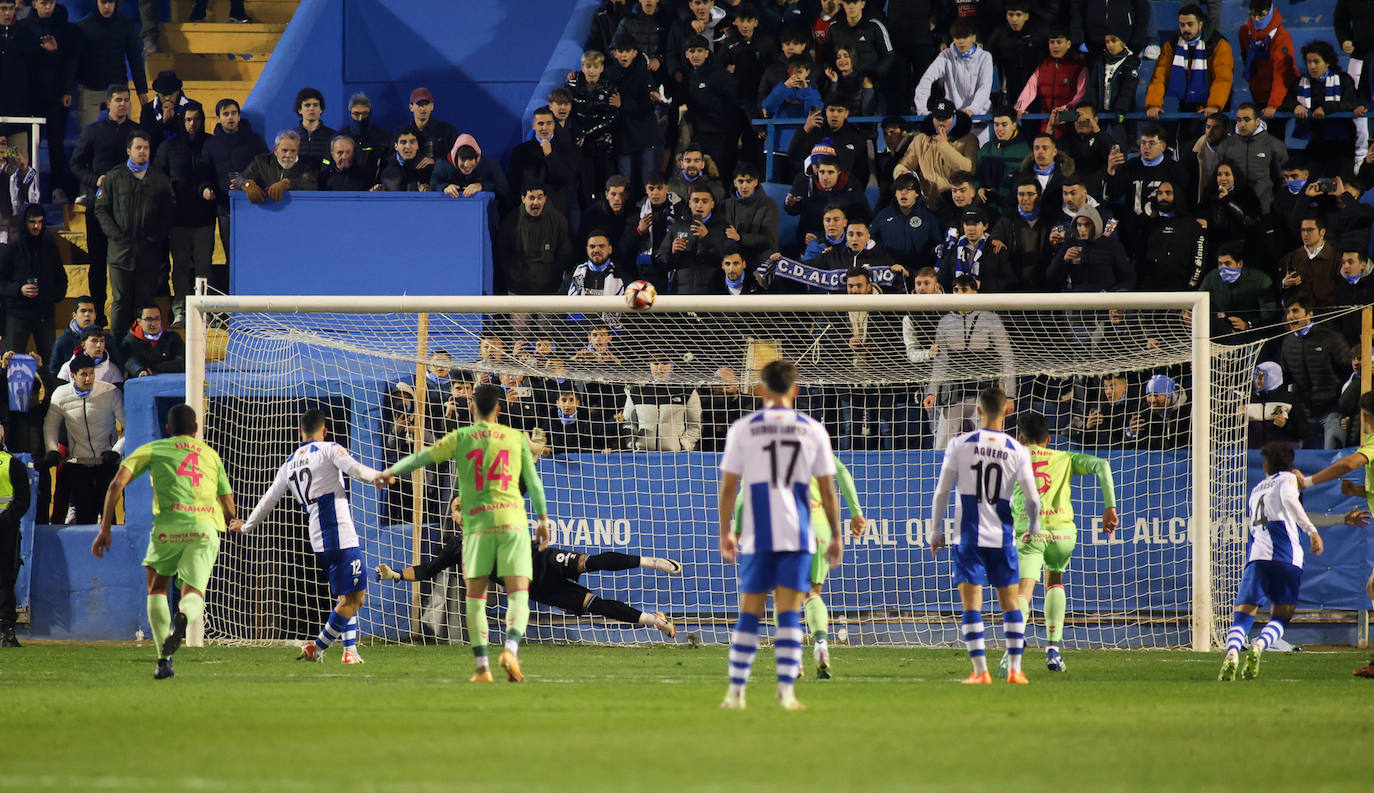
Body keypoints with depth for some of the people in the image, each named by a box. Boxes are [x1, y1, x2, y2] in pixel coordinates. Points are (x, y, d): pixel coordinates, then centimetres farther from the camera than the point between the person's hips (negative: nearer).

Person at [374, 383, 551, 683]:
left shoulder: (461, 437, 7)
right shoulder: (516, 438, 9)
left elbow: (422, 457, 13)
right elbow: (533, 482, 11)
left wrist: (391, 472, 29)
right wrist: (543, 519, 21)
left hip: (477, 524, 0)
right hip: (512, 521, 0)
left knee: (475, 599, 9)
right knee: (518, 595, -4)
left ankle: (482, 666, 0)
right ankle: (511, 649, -29)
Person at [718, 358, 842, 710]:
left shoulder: (743, 429, 2)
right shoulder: (813, 430, 4)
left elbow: (729, 486, 1)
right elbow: (827, 490, 5)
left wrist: (726, 533, 9)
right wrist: (836, 536, 13)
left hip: (756, 536, 0)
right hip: (798, 535, 0)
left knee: (749, 613, 6)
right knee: (789, 614, 0)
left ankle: (736, 691, 7)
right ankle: (786, 691, -8)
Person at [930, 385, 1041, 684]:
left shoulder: (960, 444, -3)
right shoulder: (1017, 451, -1)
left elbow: (941, 492, -1)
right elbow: (1032, 499, 1)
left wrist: (936, 531, 9)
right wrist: (1033, 528, 21)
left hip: (969, 535, -1)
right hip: (1002, 536, 1)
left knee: (971, 604, -1)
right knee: (1010, 602, 12)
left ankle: (980, 671, -8)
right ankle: (1014, 669, 9)